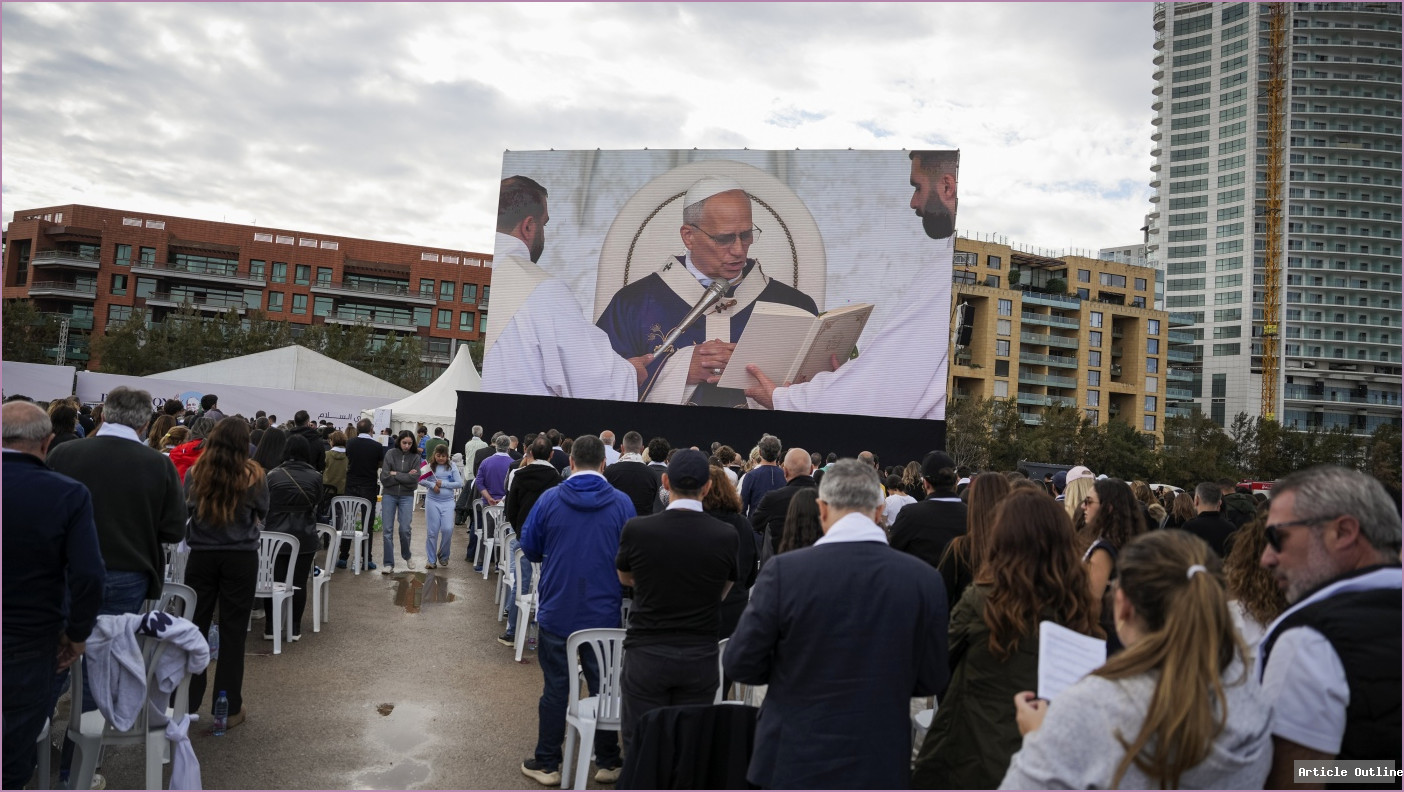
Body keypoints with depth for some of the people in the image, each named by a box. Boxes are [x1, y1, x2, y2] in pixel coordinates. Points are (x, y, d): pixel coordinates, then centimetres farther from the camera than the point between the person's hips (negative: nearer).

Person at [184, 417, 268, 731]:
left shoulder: (195, 472, -4)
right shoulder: (254, 475, -9)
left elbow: (188, 506, 13)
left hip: (201, 555, 2)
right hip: (241, 558, -1)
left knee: (195, 627, 12)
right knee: (233, 631, 6)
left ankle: (186, 702, 19)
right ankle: (230, 708, 12)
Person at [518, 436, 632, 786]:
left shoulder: (549, 499, -8)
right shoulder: (622, 503, -8)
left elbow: (529, 549, 1)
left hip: (557, 611, 0)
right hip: (605, 612, 0)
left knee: (556, 687, 12)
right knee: (604, 685, 14)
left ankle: (547, 764, 21)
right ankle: (608, 763, 24)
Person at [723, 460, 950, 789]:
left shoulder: (785, 570, -15)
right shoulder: (925, 579, -9)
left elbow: (739, 663, -9)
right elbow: (932, 681, -1)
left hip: (795, 760, -1)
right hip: (881, 764, 2)